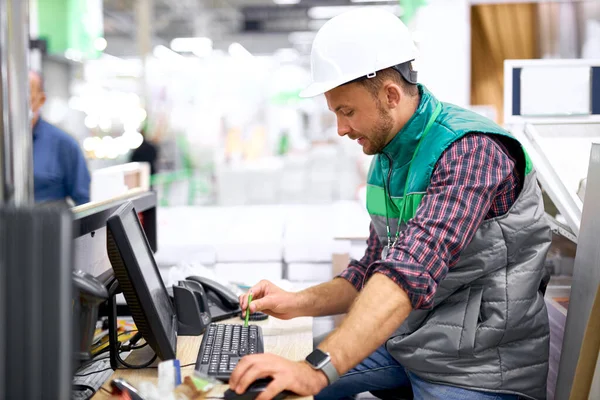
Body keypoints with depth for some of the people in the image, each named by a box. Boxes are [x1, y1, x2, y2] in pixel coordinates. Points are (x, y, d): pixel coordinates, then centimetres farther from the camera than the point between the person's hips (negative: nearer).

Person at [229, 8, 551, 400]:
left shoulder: (472, 150, -21)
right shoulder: (388, 155, 7)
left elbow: (410, 274, -34)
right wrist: (298, 303, -3)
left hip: (477, 365, -7)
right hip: (403, 339, 8)